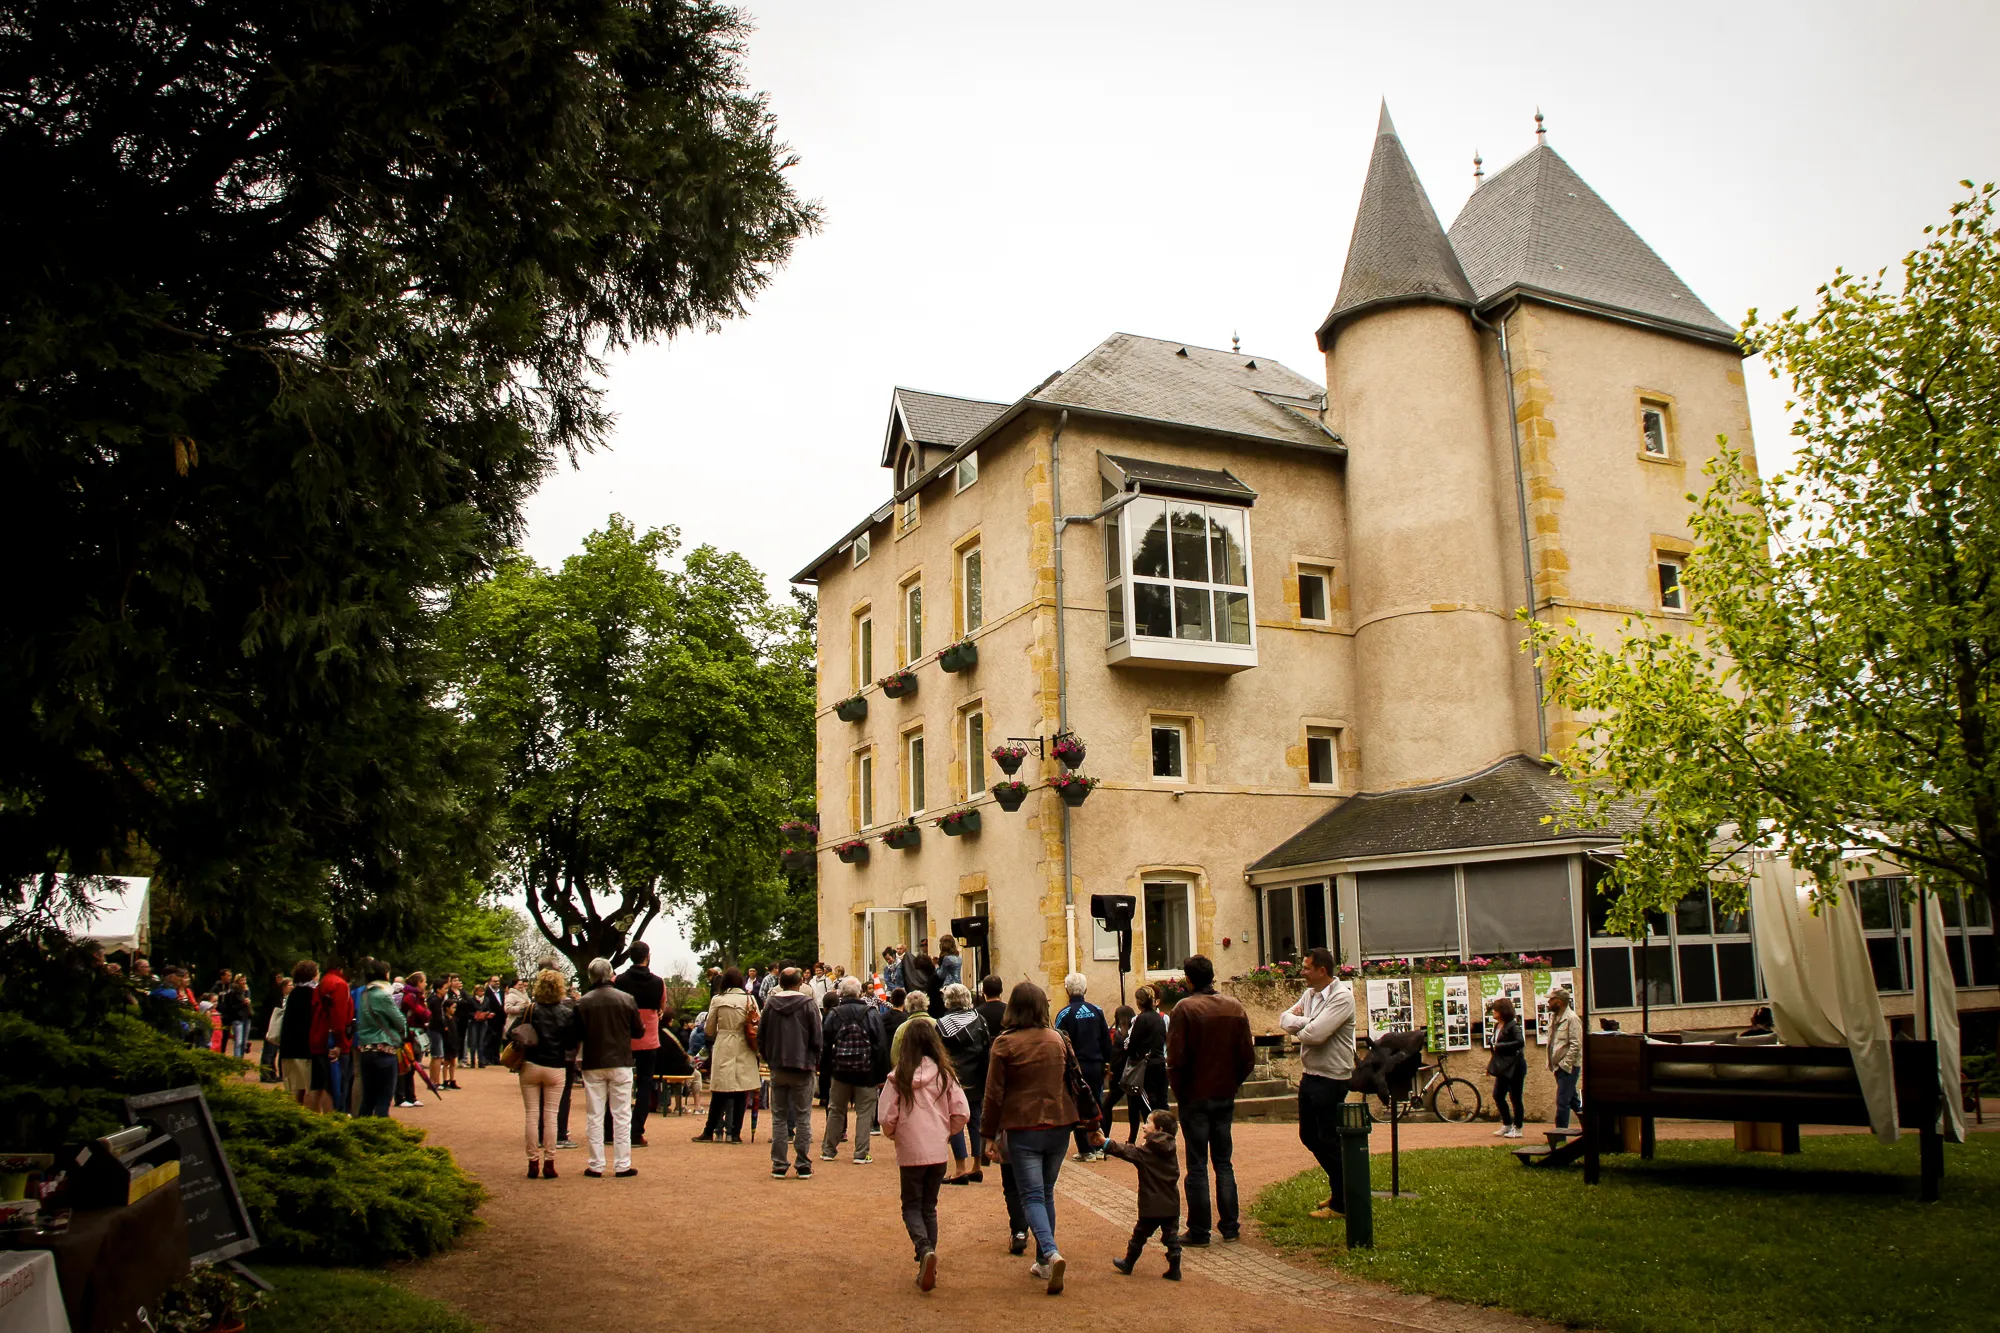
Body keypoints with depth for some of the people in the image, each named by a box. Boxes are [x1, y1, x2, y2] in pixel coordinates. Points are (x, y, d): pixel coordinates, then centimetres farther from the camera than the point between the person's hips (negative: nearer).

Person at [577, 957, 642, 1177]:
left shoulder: (583, 1003, -8)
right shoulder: (626, 999, -6)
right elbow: (638, 1032, 1)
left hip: (593, 1064, 0)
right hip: (620, 1063, 0)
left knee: (594, 1116, 9)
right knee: (622, 1115, 6)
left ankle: (596, 1165, 10)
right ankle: (622, 1165, 6)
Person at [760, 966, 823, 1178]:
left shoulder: (770, 1005, 1)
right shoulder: (808, 1004, -7)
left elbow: (761, 1037, 5)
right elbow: (817, 1038, -6)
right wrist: (815, 1063, 8)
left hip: (777, 1069, 2)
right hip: (803, 1067, -2)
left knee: (778, 1118, 9)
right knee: (803, 1118, 4)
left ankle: (778, 1165, 8)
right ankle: (803, 1165, 4)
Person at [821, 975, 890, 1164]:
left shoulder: (834, 1015, -3)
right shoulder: (871, 1014, -7)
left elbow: (825, 1045, -1)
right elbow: (881, 1045, -8)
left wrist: (828, 1068, 10)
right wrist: (882, 1074, -3)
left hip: (841, 1071, 2)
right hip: (866, 1071, -2)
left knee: (836, 1110, 15)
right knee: (865, 1112, 5)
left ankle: (828, 1150, 22)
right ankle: (861, 1154, 3)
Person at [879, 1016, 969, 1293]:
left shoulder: (899, 1077, -7)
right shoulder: (945, 1075, -1)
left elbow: (887, 1119, -9)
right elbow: (961, 1114, -3)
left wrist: (894, 1136, 13)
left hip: (910, 1153, -3)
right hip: (939, 1153, 3)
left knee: (911, 1207, 9)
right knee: (929, 1208, 17)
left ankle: (925, 1250, -18)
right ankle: (927, 1268, 14)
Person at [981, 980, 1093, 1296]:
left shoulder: (1004, 1044, -7)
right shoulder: (1059, 1040, 3)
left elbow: (994, 1094, -7)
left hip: (1023, 1129, -4)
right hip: (1059, 1126, 4)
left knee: (1032, 1196, -1)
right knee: (1047, 1193, 16)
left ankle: (1051, 1253, -23)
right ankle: (1043, 1263, 21)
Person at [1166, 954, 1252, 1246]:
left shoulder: (1185, 1008, -13)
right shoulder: (1235, 1008, 1)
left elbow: (1176, 1058, -15)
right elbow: (1246, 1057, 3)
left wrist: (1180, 1091, -2)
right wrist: (1232, 1085, 12)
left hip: (1195, 1097, -4)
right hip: (1225, 1096, 4)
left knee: (1197, 1166, 2)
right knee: (1224, 1163, 14)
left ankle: (1198, 1231, 5)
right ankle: (1229, 1226, 15)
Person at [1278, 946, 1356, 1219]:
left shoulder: (1341, 997, -19)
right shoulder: (1310, 993, 8)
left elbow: (1314, 1034, -27)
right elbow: (1284, 1018, 5)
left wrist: (1297, 1027, -6)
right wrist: (1302, 1021, -15)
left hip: (1331, 1081, -9)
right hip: (1309, 1076, 9)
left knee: (1330, 1142, 2)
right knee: (1309, 1137, 18)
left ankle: (1341, 1203, 17)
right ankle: (1339, 1187, 35)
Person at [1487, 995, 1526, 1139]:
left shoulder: (1512, 1025, -14)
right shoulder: (1498, 1026, 11)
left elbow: (1520, 1042, -27)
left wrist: (1500, 1046, -22)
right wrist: (1491, 1060, 12)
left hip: (1514, 1066, -9)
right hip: (1503, 1067, 9)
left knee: (1515, 1097, 0)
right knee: (1497, 1095, 8)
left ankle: (1517, 1129, 10)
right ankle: (1507, 1125, 21)